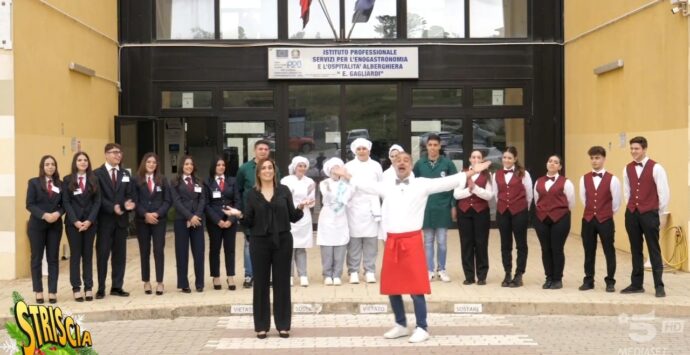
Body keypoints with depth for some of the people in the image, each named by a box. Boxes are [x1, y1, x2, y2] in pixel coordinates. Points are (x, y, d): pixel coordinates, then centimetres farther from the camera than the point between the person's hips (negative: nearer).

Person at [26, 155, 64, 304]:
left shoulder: (60, 184, 8)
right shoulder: (34, 182, 0)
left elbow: (64, 204, 6)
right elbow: (29, 204, -6)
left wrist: (58, 213, -15)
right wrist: (44, 215, -19)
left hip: (55, 225, 2)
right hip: (37, 225, -2)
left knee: (53, 258, 3)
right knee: (37, 258, 3)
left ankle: (52, 292, 6)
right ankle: (39, 292, 10)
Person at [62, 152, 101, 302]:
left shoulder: (94, 180, 7)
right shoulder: (68, 180, 2)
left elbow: (97, 201, 2)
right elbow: (66, 202, -3)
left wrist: (89, 220, -10)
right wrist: (75, 221, -13)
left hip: (90, 222, 2)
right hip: (73, 222, -1)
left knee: (88, 254, 4)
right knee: (75, 254, 0)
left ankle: (88, 288, 5)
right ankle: (76, 288, 2)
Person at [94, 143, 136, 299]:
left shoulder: (126, 174, 15)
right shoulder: (97, 174, -2)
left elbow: (130, 195, 7)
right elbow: (98, 197, -10)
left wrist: (128, 204, -14)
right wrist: (112, 208, -21)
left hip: (121, 219, 5)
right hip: (105, 219, -5)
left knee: (120, 254, 7)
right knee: (102, 254, -1)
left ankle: (117, 287, 14)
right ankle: (101, 289, 6)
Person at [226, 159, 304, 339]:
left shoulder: (284, 190, 3)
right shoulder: (252, 194, 3)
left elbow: (293, 217, 3)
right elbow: (250, 222, 3)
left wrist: (300, 208, -16)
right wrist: (240, 215, -16)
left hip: (282, 241, 0)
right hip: (260, 242, 0)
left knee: (282, 282, 4)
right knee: (261, 283, 4)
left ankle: (283, 325, 13)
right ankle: (261, 326, 12)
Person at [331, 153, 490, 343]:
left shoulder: (421, 184, -1)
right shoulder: (387, 187, 13)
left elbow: (445, 182, -8)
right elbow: (367, 184, 25)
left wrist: (471, 172, -16)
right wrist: (347, 175, 30)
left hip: (412, 241, -5)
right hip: (392, 242, 5)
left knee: (416, 288, -4)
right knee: (392, 287, 11)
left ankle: (422, 329, 6)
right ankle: (401, 325, 26)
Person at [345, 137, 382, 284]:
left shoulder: (376, 166, 12)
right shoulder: (348, 166, 6)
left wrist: (378, 208, 2)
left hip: (371, 208, 1)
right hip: (354, 208, -1)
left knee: (371, 241, -1)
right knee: (354, 241, -3)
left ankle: (370, 271, 6)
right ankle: (353, 272, 3)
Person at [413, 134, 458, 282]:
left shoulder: (447, 163, -3)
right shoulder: (419, 164, 1)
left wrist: (454, 205, -3)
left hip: (443, 208, -1)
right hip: (425, 208, 1)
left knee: (442, 241, 5)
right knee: (428, 241, 8)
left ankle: (441, 269, 18)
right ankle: (429, 270, 16)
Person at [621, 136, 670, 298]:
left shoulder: (655, 168, -8)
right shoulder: (628, 169, 7)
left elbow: (664, 192, -6)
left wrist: (663, 213, -4)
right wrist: (632, 206, 11)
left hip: (650, 213, -5)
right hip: (631, 213, 5)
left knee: (654, 250, 0)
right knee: (635, 250, 10)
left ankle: (659, 286, 5)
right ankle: (636, 284, 17)